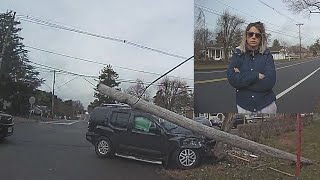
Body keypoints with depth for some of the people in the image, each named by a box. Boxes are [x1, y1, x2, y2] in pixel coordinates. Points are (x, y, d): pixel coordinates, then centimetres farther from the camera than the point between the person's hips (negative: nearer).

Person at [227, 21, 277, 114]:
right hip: (244, 106, 1)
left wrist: (242, 78, -15)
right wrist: (256, 76, -18)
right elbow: (232, 79, -15)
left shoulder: (267, 55, -4)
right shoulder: (238, 54, -3)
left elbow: (269, 82, -16)